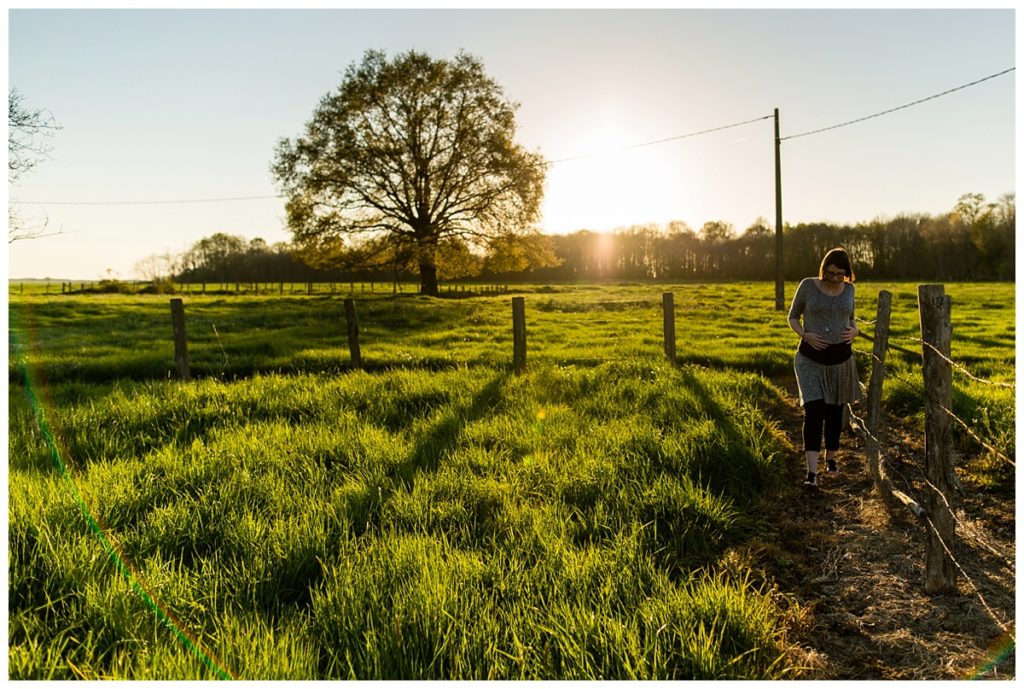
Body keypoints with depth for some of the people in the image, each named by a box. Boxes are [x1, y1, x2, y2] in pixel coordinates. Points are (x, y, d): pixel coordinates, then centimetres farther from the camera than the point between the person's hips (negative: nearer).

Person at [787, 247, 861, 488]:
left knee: (834, 411, 15)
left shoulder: (848, 289, 4)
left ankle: (830, 457, 36)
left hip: (841, 358, 3)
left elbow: (850, 319, 18)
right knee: (813, 410, -15)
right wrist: (805, 335, -15)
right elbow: (792, 317, 3)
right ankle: (812, 472, -16)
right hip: (810, 358, -3)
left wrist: (854, 331, -5)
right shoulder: (808, 285, -6)